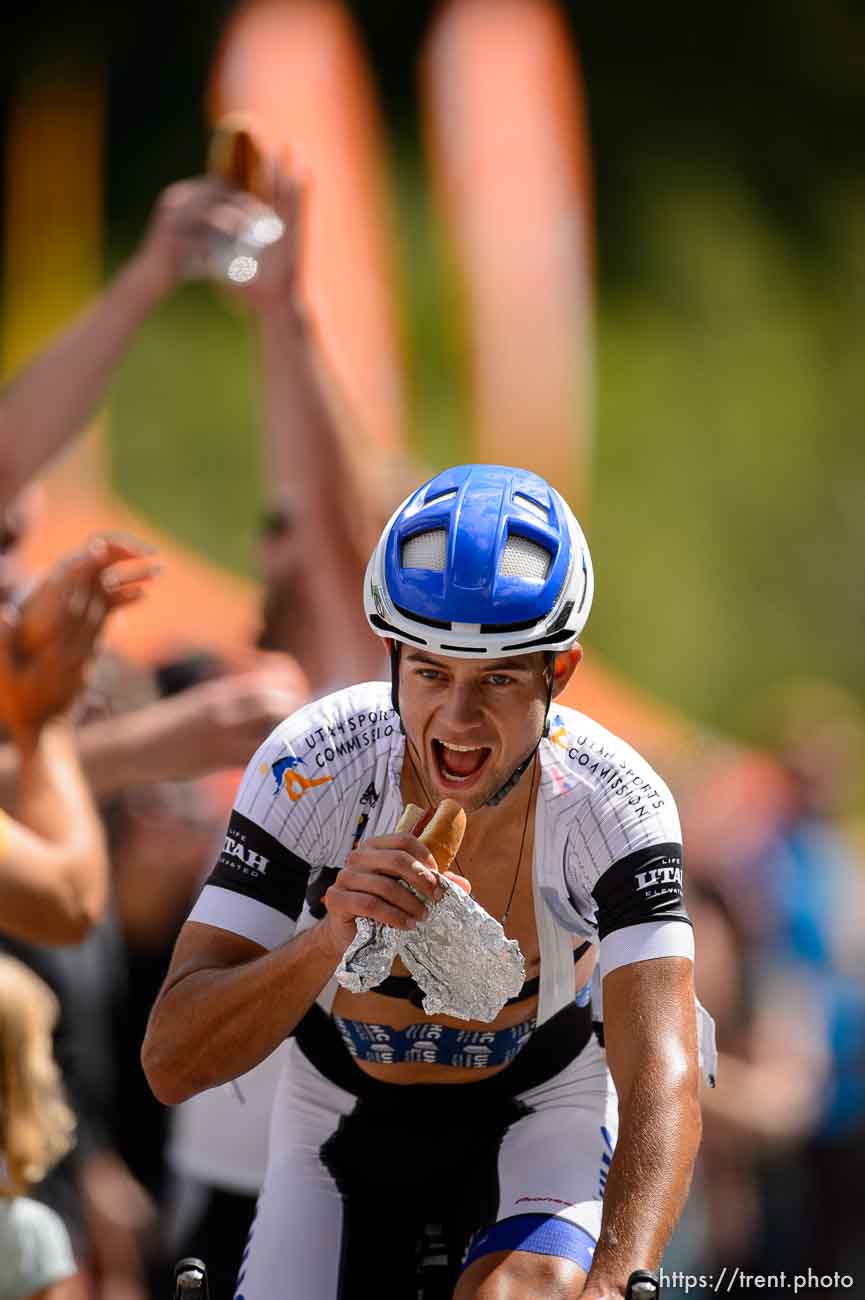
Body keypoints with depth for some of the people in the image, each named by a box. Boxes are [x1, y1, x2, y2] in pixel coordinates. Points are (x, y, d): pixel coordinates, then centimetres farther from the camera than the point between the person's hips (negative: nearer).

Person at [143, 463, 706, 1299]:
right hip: (340, 1127, 2)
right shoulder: (311, 769, -26)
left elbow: (663, 1079, -36)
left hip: (538, 1115, -2)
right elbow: (172, 1062, -29)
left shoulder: (614, 805, -26)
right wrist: (331, 938, -47)